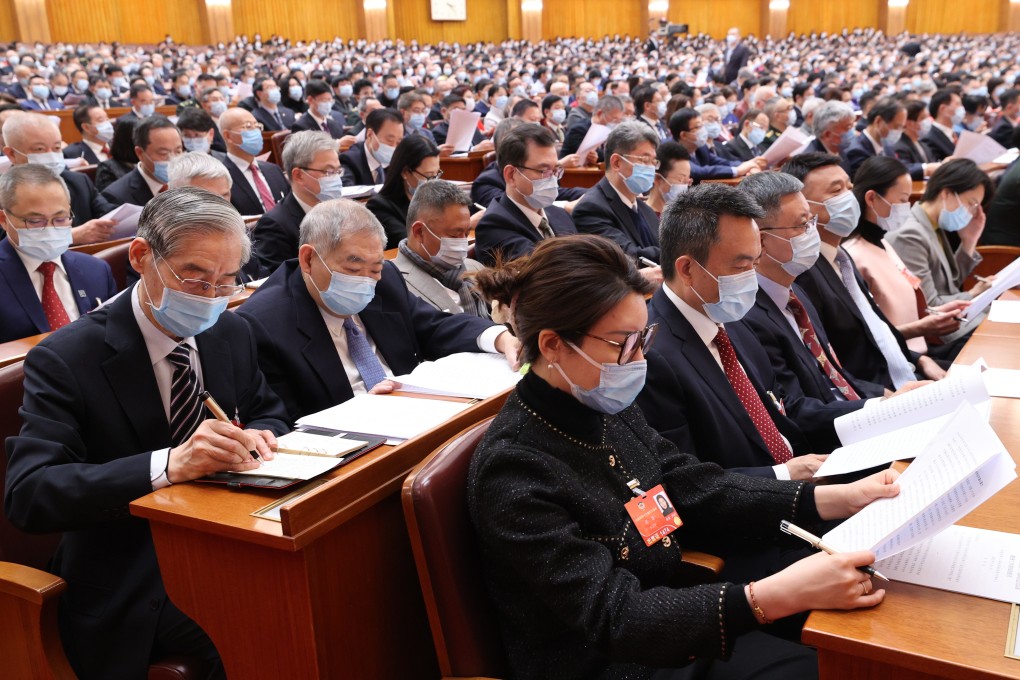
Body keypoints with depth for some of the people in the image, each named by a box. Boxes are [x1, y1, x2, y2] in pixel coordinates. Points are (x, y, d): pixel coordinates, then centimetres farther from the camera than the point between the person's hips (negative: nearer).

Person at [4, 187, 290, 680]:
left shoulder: (231, 333, 4)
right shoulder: (64, 360, -12)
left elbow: (269, 415, 17)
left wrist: (259, 436, -9)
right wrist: (168, 464, -36)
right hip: (132, 587, -5)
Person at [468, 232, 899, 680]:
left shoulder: (607, 410, -1)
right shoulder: (514, 471, -24)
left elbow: (698, 493, 5)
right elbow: (616, 618, -27)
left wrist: (839, 498, -5)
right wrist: (776, 596, -37)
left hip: (676, 630, 7)